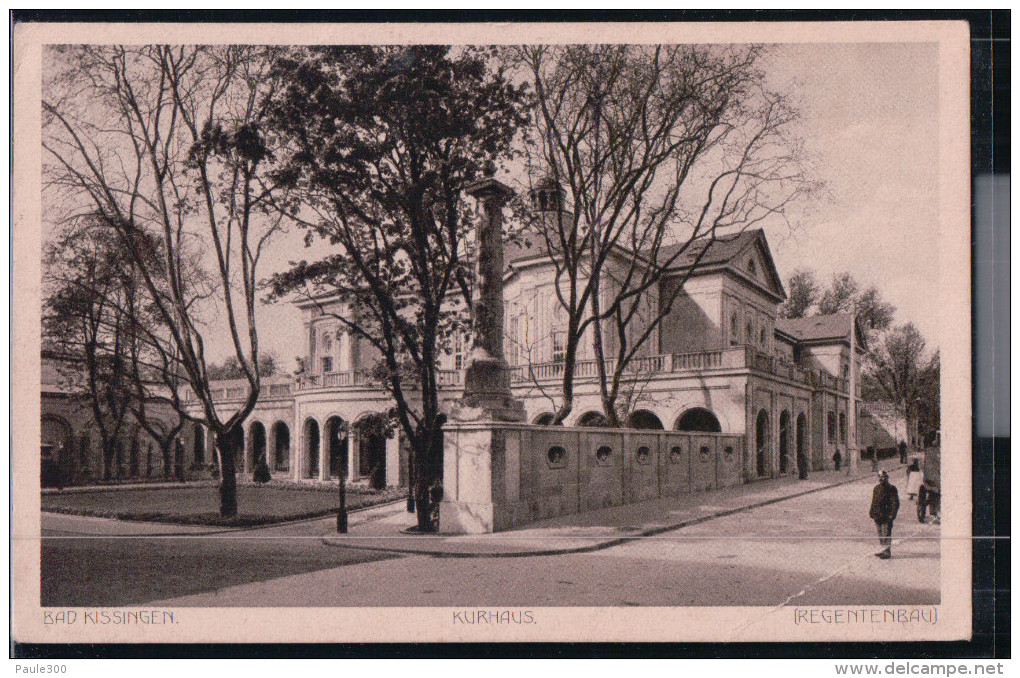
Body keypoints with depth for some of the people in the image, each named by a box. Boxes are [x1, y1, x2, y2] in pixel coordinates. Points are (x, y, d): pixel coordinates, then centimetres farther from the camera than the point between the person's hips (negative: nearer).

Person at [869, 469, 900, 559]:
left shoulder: (891, 488, -7)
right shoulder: (877, 488, 14)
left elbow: (895, 503, -10)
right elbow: (874, 501, 21)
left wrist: (892, 514, -17)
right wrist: (872, 512, 17)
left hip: (887, 516, -7)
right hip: (878, 516, 7)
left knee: (886, 534, -6)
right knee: (880, 534, 13)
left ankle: (887, 552, -1)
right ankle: (884, 549, 24)